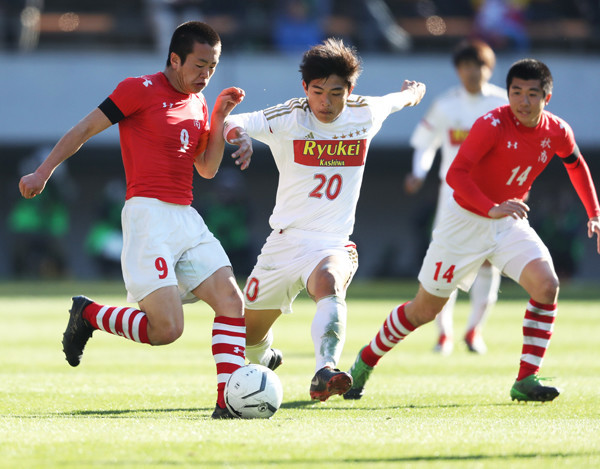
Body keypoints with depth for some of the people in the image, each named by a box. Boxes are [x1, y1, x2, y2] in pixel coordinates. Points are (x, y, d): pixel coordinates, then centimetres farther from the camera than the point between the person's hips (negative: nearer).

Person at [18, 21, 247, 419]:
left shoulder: (197, 103, 17)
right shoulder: (141, 90, -4)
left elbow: (208, 169, 22)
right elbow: (85, 129, 0)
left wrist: (220, 117, 10)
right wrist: (44, 171, -3)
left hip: (188, 219, 8)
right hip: (149, 215, -8)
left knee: (232, 301, -7)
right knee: (166, 330, -15)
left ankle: (228, 401, -6)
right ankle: (88, 314, 9)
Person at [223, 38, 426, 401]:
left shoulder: (366, 114, -2)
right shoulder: (286, 119, -9)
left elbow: (396, 100, 21)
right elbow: (230, 123, -18)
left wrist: (414, 92, 44)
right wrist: (240, 135, -43)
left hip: (333, 244, -1)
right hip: (284, 241, 1)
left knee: (329, 284, -37)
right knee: (247, 335, 12)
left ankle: (325, 372, -58)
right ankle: (264, 358, 50)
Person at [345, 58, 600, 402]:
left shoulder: (557, 132, -5)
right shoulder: (492, 125, -23)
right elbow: (455, 174, -28)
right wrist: (492, 208, -40)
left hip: (511, 223, 4)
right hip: (466, 220, -4)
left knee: (547, 285, -21)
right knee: (424, 311, 4)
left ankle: (526, 381, -14)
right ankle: (367, 360, 28)